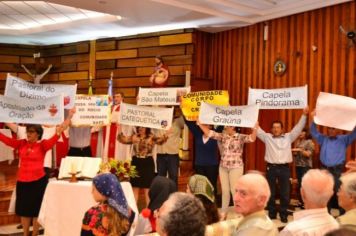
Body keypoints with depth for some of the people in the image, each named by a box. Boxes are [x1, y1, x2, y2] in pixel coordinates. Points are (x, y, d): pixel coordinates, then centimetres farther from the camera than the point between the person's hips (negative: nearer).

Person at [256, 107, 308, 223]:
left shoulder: (288, 137, 10)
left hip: (284, 168, 0)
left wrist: (304, 115, -3)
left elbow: (298, 127, 6)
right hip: (271, 168, 0)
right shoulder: (267, 137, 8)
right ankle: (271, 213, 20)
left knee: (285, 193, 5)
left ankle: (283, 214, 16)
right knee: (270, 192, 7)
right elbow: (258, 129, 7)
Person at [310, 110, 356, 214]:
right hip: (324, 170, 3)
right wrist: (313, 119, -6)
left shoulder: (344, 139, 6)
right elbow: (313, 132, 10)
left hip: (338, 170, -3)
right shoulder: (323, 139, 15)